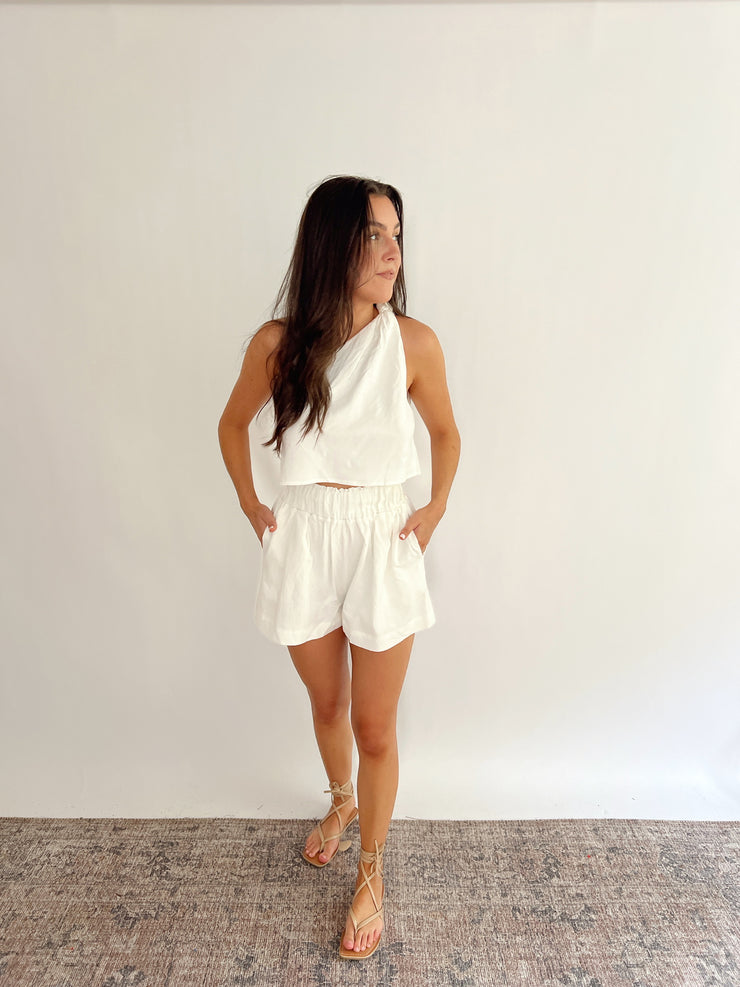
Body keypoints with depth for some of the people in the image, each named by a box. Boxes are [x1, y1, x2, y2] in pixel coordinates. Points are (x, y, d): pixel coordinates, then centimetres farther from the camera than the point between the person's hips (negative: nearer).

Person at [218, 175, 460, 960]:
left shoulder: (413, 342, -9)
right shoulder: (277, 343, -7)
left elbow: (445, 433, 7)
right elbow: (233, 425, 10)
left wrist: (436, 510, 0)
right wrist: (250, 505, 5)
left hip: (383, 541, -1)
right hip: (302, 541, 2)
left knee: (375, 727, 11)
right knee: (326, 702, 23)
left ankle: (371, 873, 38)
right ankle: (342, 802, 55)